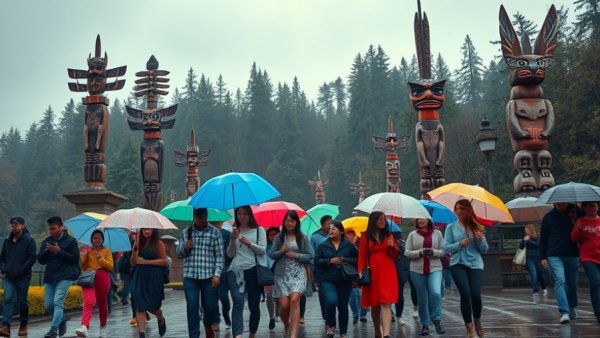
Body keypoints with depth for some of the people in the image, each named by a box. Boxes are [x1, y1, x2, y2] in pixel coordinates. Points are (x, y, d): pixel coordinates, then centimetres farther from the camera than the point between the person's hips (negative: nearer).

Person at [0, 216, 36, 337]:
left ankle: (23, 326, 17)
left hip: (23, 277, -4)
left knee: (22, 301, 4)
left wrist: (20, 271, -14)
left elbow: (32, 258, -9)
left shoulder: (29, 240, -2)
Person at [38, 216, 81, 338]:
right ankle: (61, 321, 30)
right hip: (49, 277, 6)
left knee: (58, 302, -17)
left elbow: (75, 258, -8)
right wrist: (46, 251, -9)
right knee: (48, 305, 6)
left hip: (65, 276, -6)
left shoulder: (70, 241, -2)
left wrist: (59, 251, -15)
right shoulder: (46, 241, 12)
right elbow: (41, 260, 10)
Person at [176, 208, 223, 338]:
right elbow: (179, 254, 15)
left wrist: (217, 274, -9)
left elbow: (220, 255, 1)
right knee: (192, 307, -3)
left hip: (209, 276, -1)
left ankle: (208, 325, 38)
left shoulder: (215, 232, 4)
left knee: (211, 306, 6)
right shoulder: (185, 232, 10)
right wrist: (184, 247, -7)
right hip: (190, 276, 1)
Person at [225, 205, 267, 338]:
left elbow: (263, 250, -1)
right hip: (236, 271, 0)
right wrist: (233, 239, -7)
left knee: (254, 305, 7)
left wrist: (249, 243, -16)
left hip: (254, 271, 0)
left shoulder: (259, 230, 8)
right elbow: (230, 254, 9)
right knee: (238, 302, -16)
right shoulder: (234, 231, 13)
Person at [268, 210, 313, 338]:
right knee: (284, 304, -3)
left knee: (294, 300, -19)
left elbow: (310, 256, 6)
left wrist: (296, 255, -9)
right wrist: (281, 252, -14)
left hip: (298, 273, -1)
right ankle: (286, 325, 29)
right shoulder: (279, 237, 6)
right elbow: (271, 254, 5)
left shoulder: (302, 238, 5)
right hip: (282, 274, 1)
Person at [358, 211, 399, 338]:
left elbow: (395, 256, 11)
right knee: (374, 304, 10)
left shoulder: (388, 235, 10)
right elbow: (362, 256, 2)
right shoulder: (365, 237, 5)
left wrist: (392, 247, -9)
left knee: (386, 303, -12)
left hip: (387, 273, 0)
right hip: (372, 273, 0)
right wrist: (360, 271, -10)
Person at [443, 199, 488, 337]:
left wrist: (480, 240, -10)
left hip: (475, 264, 1)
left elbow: (484, 249, 10)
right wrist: (459, 244, -15)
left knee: (476, 294, -13)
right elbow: (446, 247, 0)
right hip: (458, 264, -1)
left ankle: (477, 320, 19)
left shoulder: (476, 227, 7)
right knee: (465, 294, -15)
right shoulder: (451, 227, 4)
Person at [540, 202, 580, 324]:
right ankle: (564, 312, -18)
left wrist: (575, 222, -11)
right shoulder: (548, 217, 3)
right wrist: (543, 257, -1)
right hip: (554, 256, -2)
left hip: (572, 255, 2)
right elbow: (543, 238, 5)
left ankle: (571, 308, 32)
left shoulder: (575, 213, 4)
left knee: (572, 283, 11)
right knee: (560, 281, -14)